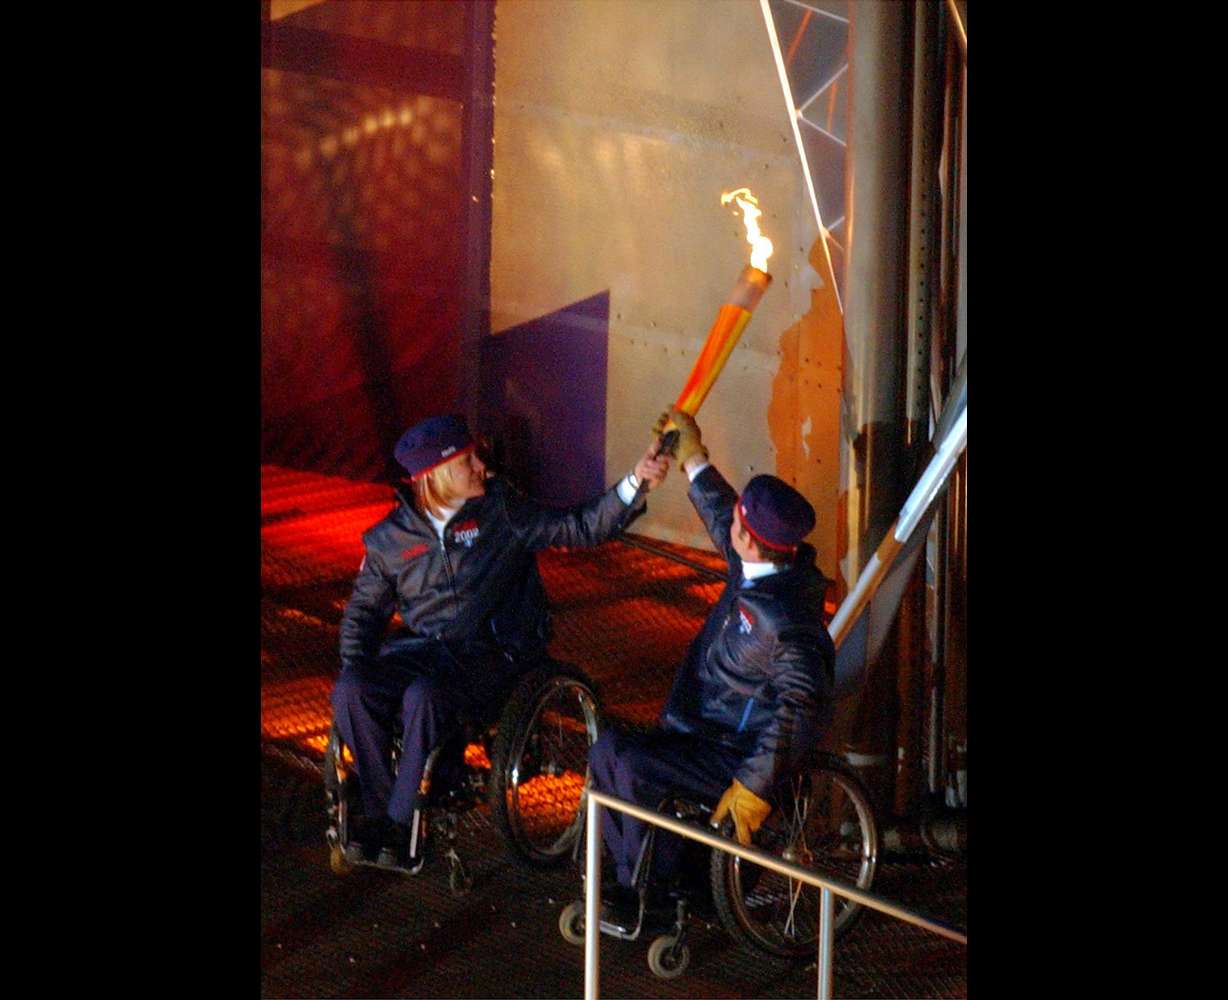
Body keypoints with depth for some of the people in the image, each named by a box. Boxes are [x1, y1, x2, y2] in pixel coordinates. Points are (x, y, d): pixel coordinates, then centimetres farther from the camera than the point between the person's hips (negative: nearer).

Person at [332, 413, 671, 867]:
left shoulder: (500, 511, -1)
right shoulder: (391, 538, 5)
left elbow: (580, 528, -6)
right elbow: (364, 608, 15)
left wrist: (635, 483, -19)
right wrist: (354, 667, -1)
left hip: (490, 654, -3)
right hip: (422, 646, 3)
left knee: (423, 697, -33)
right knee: (350, 693, -25)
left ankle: (400, 823, -19)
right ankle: (379, 809, -11)